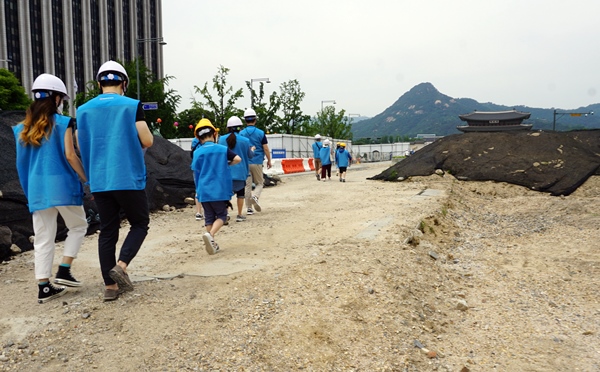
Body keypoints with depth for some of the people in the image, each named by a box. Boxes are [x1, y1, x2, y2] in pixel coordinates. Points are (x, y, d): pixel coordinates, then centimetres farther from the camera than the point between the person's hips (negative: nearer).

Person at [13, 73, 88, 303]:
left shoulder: (22, 128, 10)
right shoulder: (62, 123, -6)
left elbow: (22, 162, 12)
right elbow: (70, 156, -12)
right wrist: (88, 181, -5)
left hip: (37, 189, 5)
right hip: (62, 185, -5)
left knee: (43, 239, 8)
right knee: (78, 226, 16)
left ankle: (44, 288, 10)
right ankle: (64, 271, 6)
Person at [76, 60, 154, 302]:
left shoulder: (84, 110, 9)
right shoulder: (132, 106, -5)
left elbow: (82, 148, 12)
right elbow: (147, 141, -10)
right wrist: (140, 145, 14)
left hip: (99, 181, 4)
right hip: (129, 178, -4)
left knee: (108, 231, 10)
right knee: (139, 224, 11)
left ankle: (110, 285, 12)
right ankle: (121, 266, -9)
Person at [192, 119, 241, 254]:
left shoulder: (197, 152, 1)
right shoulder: (222, 149, -2)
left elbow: (195, 173, 5)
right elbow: (238, 159, -10)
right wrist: (227, 164, 10)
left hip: (203, 191, 2)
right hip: (219, 190, -2)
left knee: (209, 217, 14)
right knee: (221, 215, 8)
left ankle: (212, 243, 16)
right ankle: (210, 235, -17)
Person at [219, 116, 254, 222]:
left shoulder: (222, 139, -3)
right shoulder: (245, 140, -9)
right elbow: (250, 155, 3)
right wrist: (252, 149, 25)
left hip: (226, 171, 1)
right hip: (240, 171, -1)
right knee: (240, 193, 13)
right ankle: (239, 215, 19)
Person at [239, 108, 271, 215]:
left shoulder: (241, 133, 1)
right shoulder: (260, 133, -2)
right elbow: (265, 148, -3)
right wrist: (269, 160, 9)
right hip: (257, 162, -1)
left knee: (247, 185, 7)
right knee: (259, 183, 13)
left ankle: (249, 208, 7)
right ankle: (255, 197, -17)